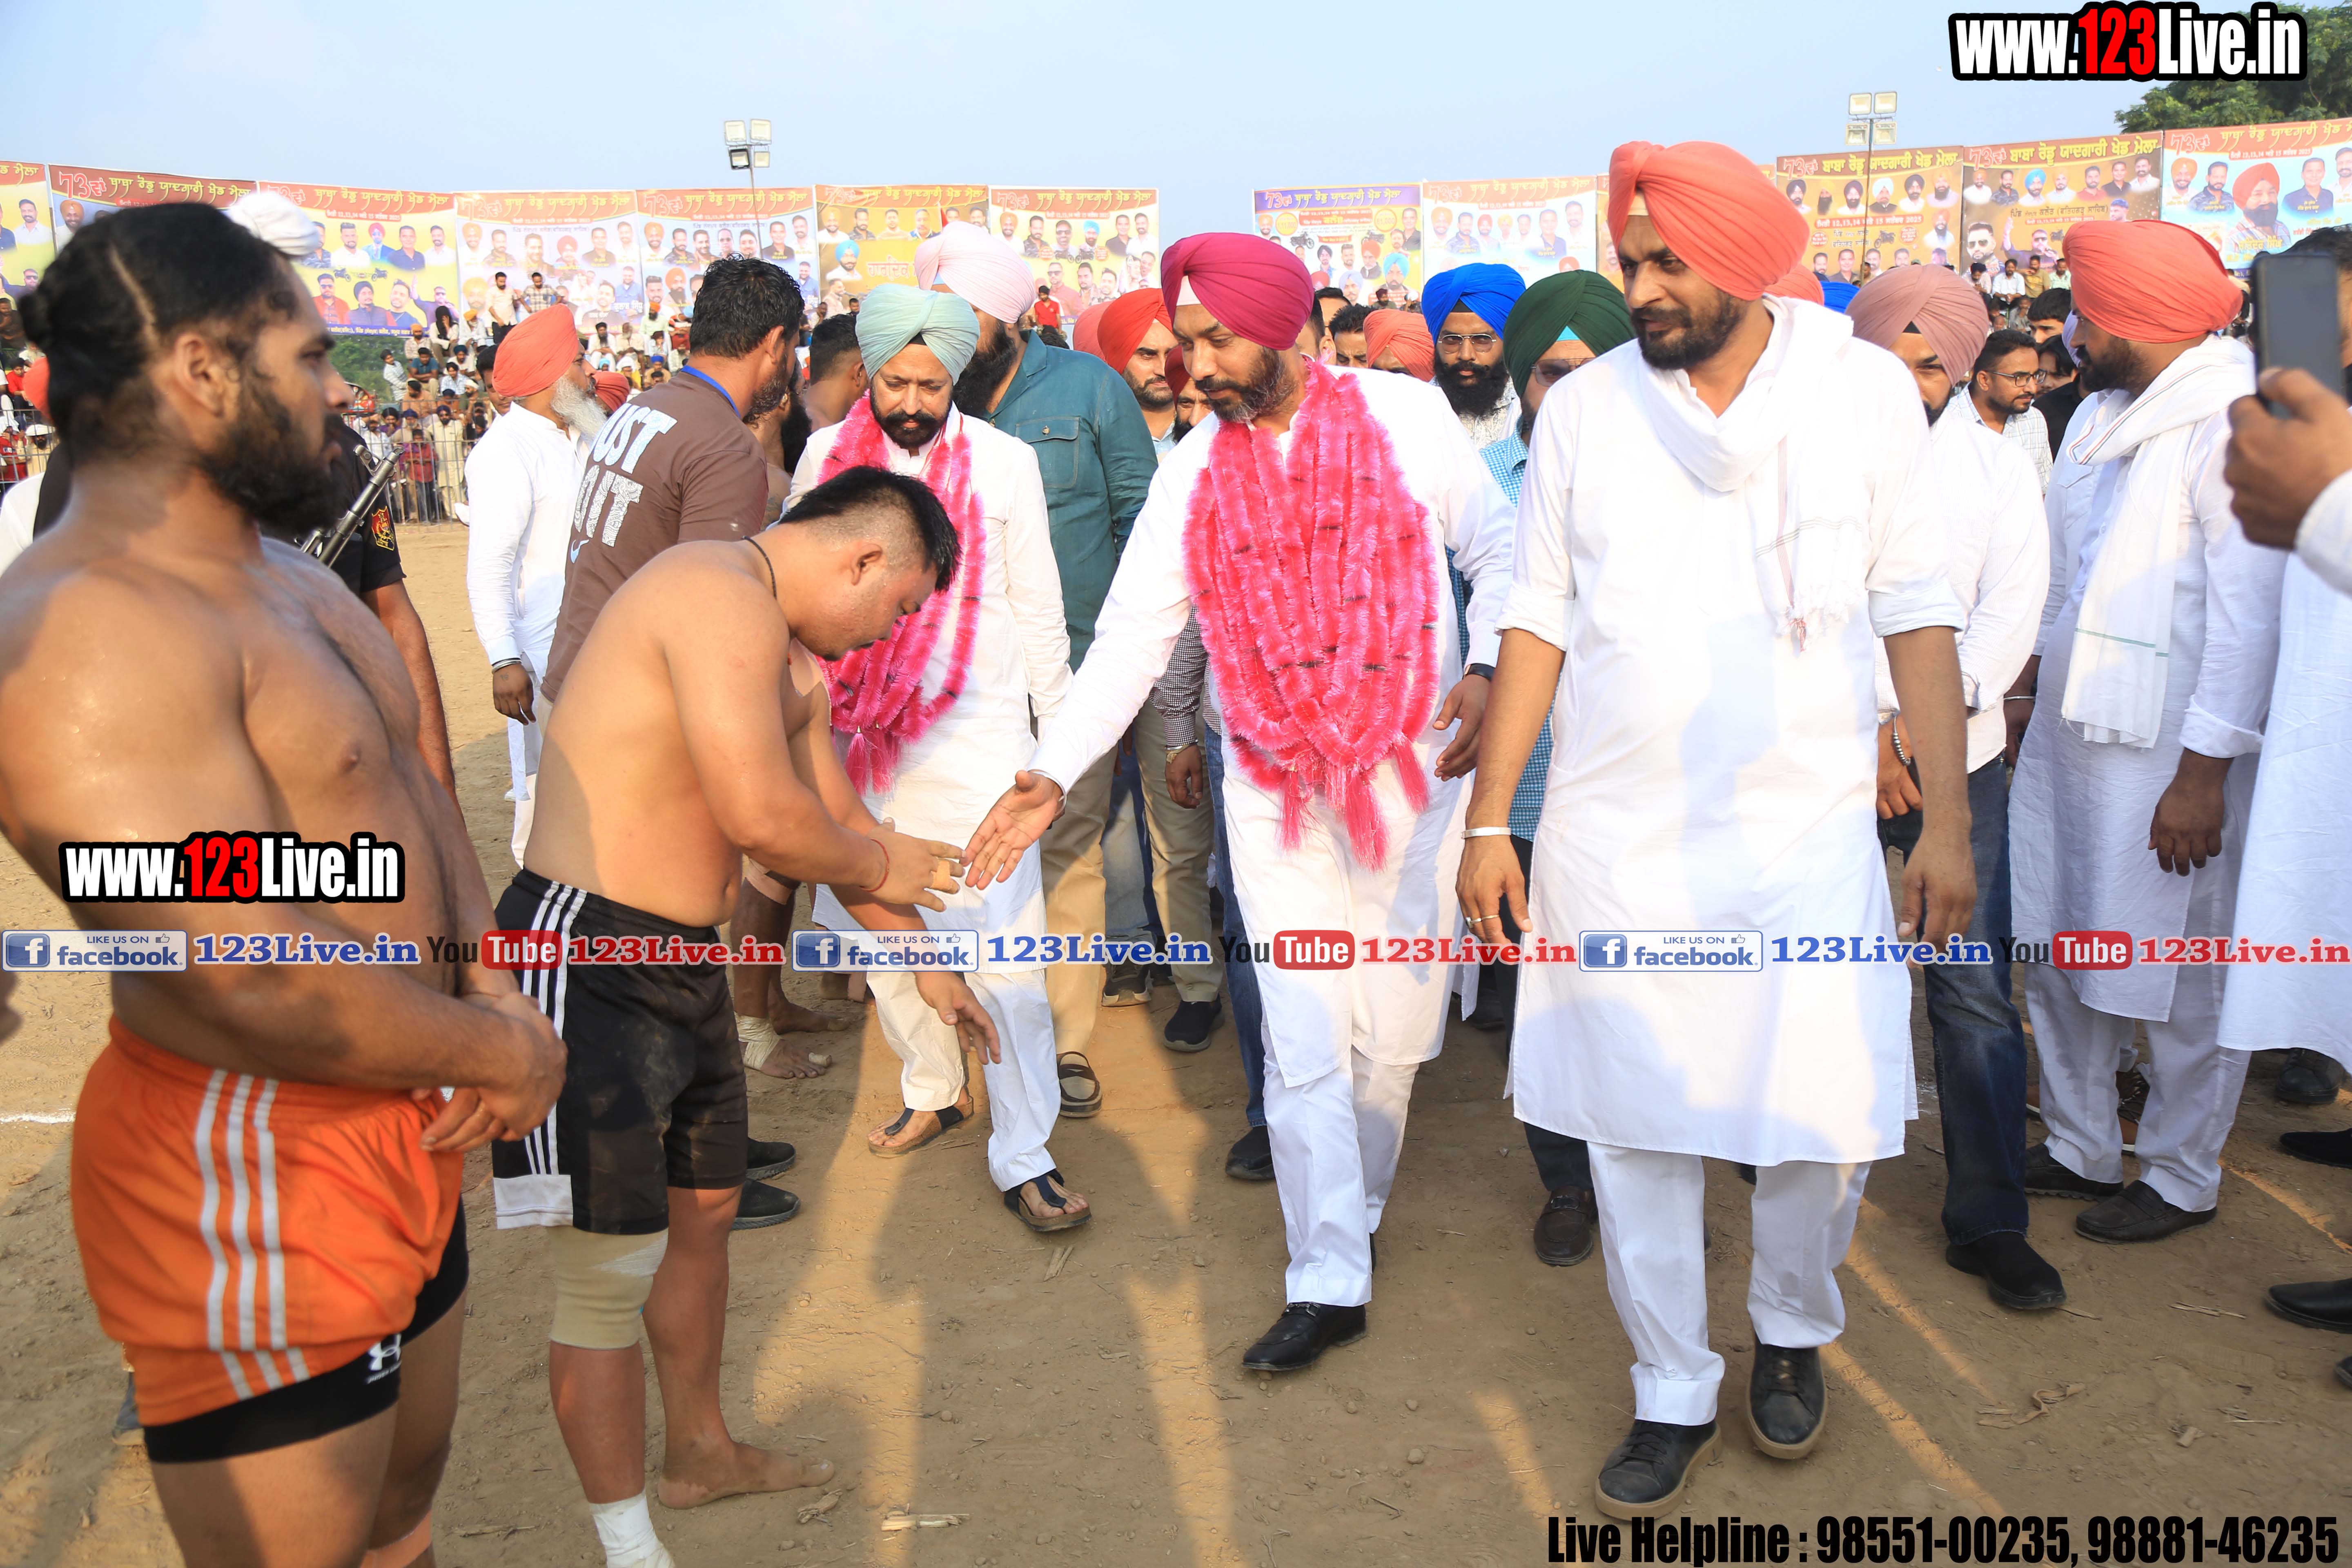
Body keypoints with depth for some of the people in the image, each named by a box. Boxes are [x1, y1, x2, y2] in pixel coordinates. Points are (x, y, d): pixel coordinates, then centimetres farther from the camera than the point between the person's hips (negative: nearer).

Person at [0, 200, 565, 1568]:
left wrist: (491, 977, -5)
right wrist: (503, 1054, -16)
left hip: (402, 1124, 10)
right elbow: (255, 976, -30)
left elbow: (407, 776, 13)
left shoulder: (287, 570, 9)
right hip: (251, 1182, -9)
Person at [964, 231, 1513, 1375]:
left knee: (1394, 1031, 8)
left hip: (1412, 769, -1)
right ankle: (1329, 1283, 10)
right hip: (1276, 789, 1)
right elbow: (1131, 636, 0)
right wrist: (1050, 775, -9)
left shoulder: (1405, 416, -3)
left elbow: (1496, 552, 5)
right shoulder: (1192, 476, 3)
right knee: (1304, 1044, -1)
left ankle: (1355, 1212, 34)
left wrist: (1488, 668, -12)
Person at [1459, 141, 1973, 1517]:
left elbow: (1918, 613, 1)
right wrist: (1490, 820, 1)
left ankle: (1795, 1331, 34)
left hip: (1810, 831, -1)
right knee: (1633, 1126, 6)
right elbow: (1540, 618, 4)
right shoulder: (1587, 406, 1)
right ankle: (1675, 1395, 25)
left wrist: (1948, 820, -2)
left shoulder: (1866, 390, -1)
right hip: (1615, 834, 1)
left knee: (1825, 1121, 3)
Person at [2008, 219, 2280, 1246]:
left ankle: (2182, 1179, 23)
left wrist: (2206, 770, -20)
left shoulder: (2231, 422, -15)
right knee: (2059, 952, 15)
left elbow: (2251, 610, -19)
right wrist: (2036, 665, 20)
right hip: (2072, 728, 8)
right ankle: (2080, 1149, 32)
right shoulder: (2104, 411, 11)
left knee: (2179, 976, 5)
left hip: (2171, 749, -8)